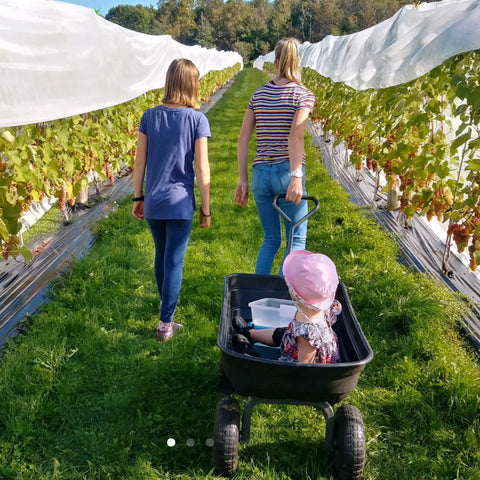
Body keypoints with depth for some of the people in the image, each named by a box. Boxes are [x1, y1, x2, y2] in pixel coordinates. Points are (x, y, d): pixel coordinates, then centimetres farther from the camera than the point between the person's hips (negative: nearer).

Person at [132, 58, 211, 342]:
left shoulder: (150, 116, 1)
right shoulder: (197, 119, -8)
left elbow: (140, 161, 3)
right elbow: (202, 168, -10)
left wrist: (138, 197, 13)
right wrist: (206, 209, -3)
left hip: (152, 202, 4)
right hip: (180, 203, -4)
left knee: (162, 254, 21)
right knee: (174, 261, 4)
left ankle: (167, 301, 42)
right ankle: (166, 324, 10)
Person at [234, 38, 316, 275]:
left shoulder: (258, 94, 10)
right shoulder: (304, 94, -3)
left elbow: (243, 138, 6)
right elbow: (295, 136, -20)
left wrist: (242, 179, 10)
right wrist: (296, 178, -26)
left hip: (260, 173, 5)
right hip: (286, 173, -5)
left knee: (271, 240, 19)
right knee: (297, 241, 9)